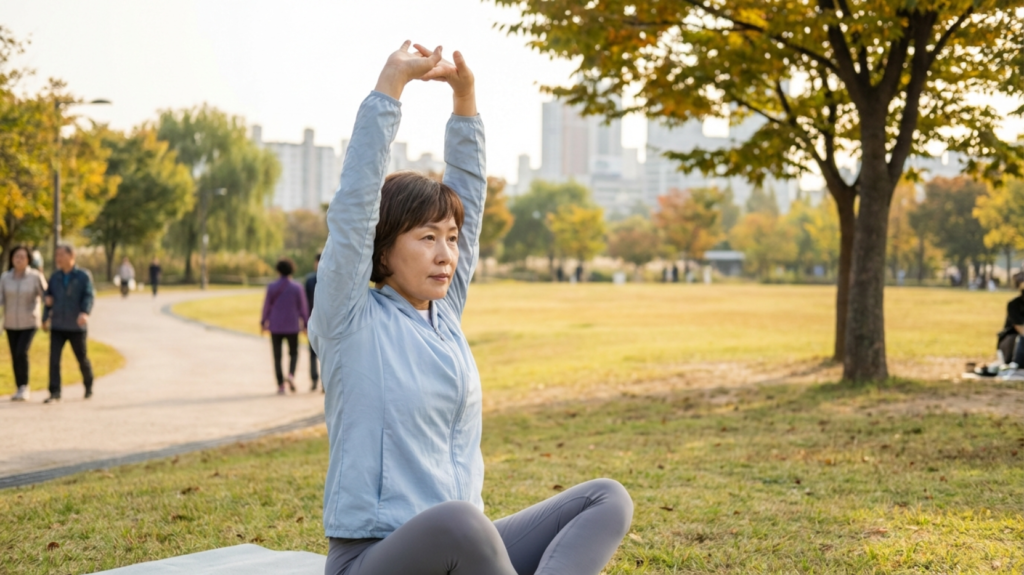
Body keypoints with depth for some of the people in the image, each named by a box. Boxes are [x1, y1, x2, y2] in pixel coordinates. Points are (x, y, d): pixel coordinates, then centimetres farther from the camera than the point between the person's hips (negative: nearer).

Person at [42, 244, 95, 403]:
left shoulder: (83, 276, -4)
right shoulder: (55, 277, 8)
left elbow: (89, 296, -15)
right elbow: (49, 298, 15)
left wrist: (85, 313, -33)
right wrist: (45, 318, 14)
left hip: (77, 326, -3)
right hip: (57, 326, 3)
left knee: (82, 358, 9)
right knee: (54, 358, -10)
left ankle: (88, 386, 32)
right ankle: (55, 392, -9)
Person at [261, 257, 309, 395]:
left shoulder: (272, 287, -4)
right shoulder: (297, 288, -5)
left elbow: (267, 306, 0)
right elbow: (303, 307, -3)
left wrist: (263, 323, 13)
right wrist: (305, 324, 8)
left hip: (275, 326, 0)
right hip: (292, 326, 0)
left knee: (277, 356, 7)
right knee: (293, 353, 15)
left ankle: (280, 385, 2)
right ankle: (291, 374, -11)